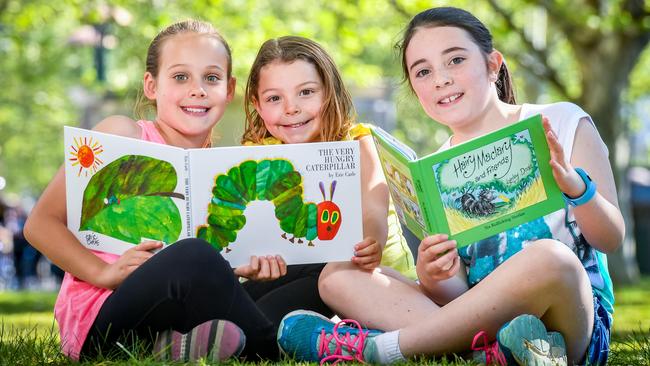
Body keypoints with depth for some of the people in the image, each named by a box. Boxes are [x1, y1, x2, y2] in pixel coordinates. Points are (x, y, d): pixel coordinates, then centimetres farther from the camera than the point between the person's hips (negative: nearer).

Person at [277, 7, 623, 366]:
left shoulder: (561, 124, 1)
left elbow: (611, 239, -2)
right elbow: (457, 293, 3)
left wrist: (573, 184, -22)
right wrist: (435, 277, -21)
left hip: (574, 315, -3)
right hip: (477, 317, 4)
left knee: (548, 257, -37)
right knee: (341, 276, -12)